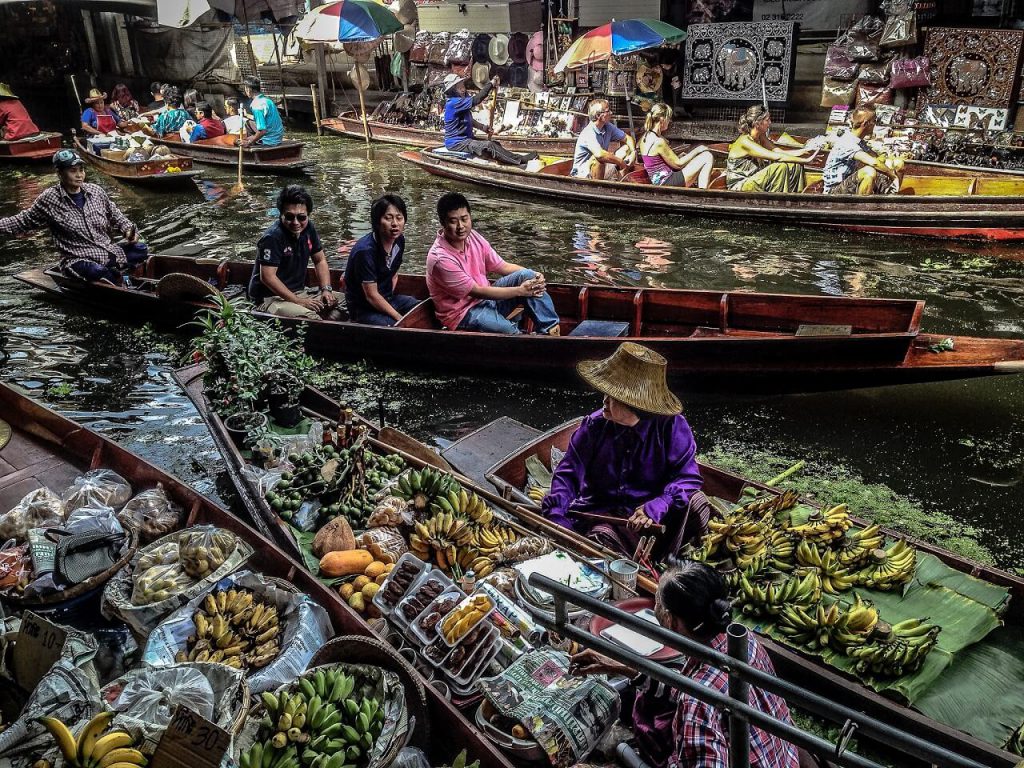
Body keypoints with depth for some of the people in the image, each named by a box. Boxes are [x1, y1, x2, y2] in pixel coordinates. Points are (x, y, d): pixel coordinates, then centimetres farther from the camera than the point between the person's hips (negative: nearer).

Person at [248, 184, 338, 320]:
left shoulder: (308, 229, 3)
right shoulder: (272, 238, -20)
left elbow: (320, 261, 13)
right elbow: (267, 277, -24)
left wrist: (326, 290, -3)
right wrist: (298, 301, -24)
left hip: (299, 292, 8)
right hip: (270, 298, -8)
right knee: (308, 317, -35)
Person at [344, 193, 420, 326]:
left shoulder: (399, 240, -2)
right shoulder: (365, 251, -26)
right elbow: (371, 296, -21)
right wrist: (399, 318, -17)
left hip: (388, 299, 8)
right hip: (364, 309, -8)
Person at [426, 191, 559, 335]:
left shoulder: (473, 237, -3)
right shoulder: (440, 258, -25)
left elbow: (503, 266, 3)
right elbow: (477, 291, -22)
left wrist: (534, 276, -15)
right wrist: (520, 290, -21)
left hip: (486, 297, 7)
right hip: (464, 313, -7)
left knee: (527, 275, -12)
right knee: (512, 332, -33)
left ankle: (551, 329, -11)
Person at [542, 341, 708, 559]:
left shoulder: (672, 426, -10)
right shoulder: (594, 425, -6)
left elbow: (687, 477, -13)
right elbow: (568, 472, -4)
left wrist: (657, 506, -32)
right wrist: (556, 513, -21)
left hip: (652, 513, 1)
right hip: (602, 513, 0)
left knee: (697, 504, -27)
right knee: (601, 536, -34)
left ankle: (655, 562, -13)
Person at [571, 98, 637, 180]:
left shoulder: (608, 127, -1)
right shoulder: (588, 133, -25)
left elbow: (628, 139, 10)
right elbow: (599, 154, -41)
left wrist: (633, 153, -11)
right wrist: (622, 162, -30)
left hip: (603, 168, 8)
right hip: (583, 173, -8)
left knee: (627, 148, 4)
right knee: (598, 158, -38)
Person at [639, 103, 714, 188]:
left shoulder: (645, 137, 6)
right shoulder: (659, 142, -22)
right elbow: (678, 164, -13)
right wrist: (697, 150, -1)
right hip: (668, 183, -10)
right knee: (707, 157, -6)